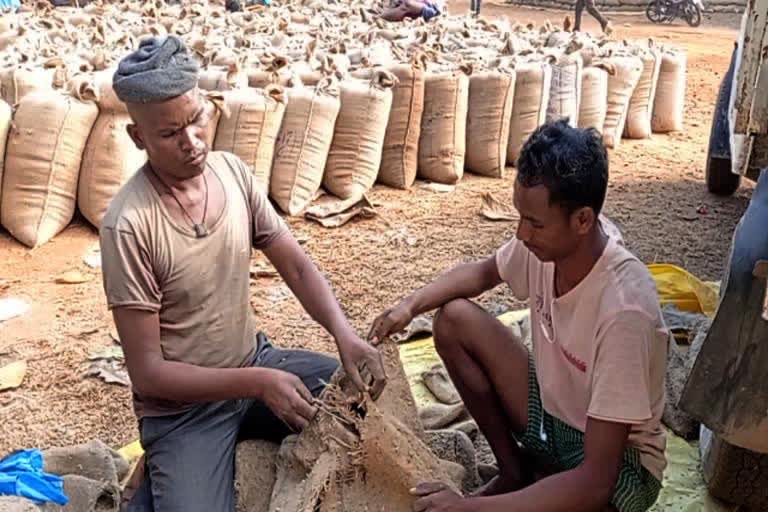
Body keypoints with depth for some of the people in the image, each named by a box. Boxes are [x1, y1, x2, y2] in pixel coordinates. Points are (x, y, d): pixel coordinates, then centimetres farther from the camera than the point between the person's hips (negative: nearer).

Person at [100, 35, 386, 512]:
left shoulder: (233, 171, -6)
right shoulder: (129, 224, -23)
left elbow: (296, 265, -4)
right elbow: (148, 372, -19)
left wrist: (345, 333, -21)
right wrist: (258, 383, -28)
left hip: (256, 360, 5)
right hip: (182, 405, -5)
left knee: (365, 397, -6)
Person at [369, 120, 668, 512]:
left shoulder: (623, 308, -35)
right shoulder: (548, 238, -16)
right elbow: (484, 272, 8)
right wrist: (412, 305, -11)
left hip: (620, 464, -7)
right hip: (551, 413, 7)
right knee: (454, 319, -8)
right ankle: (514, 470, 7)